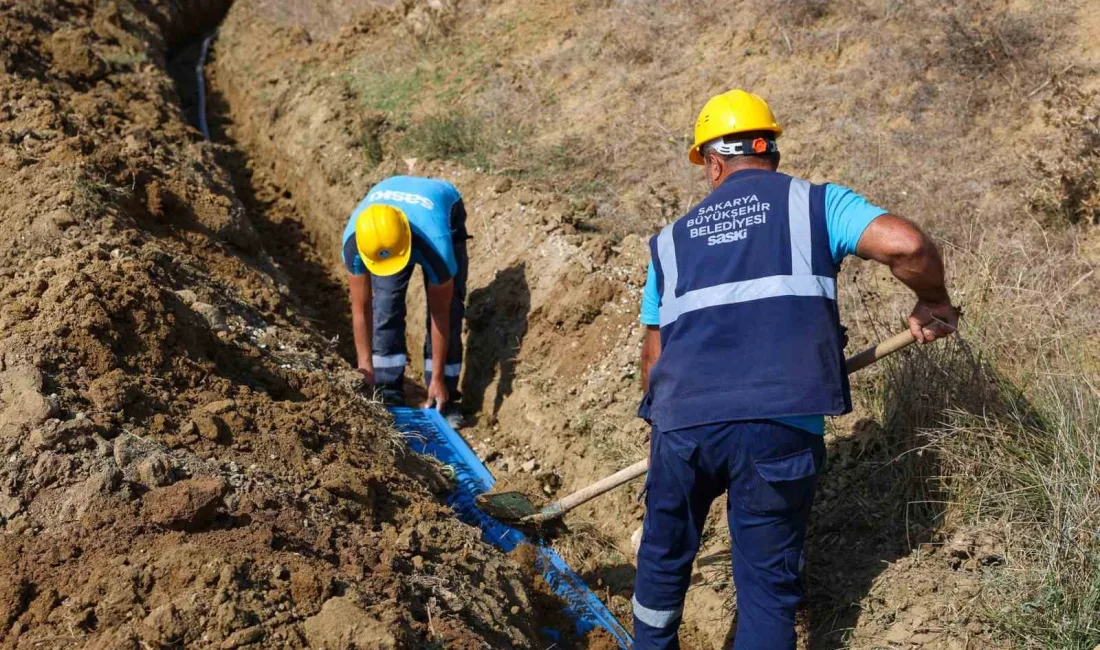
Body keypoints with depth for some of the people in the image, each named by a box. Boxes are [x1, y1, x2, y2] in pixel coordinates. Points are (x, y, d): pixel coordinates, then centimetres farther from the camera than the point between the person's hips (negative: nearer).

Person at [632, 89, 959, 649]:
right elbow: (904, 244, -8)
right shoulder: (815, 203, 9)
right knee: (768, 581, 12)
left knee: (664, 556, 25)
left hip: (683, 421, 3)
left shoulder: (672, 240, 19)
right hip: (781, 426, -2)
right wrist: (932, 304, 11)